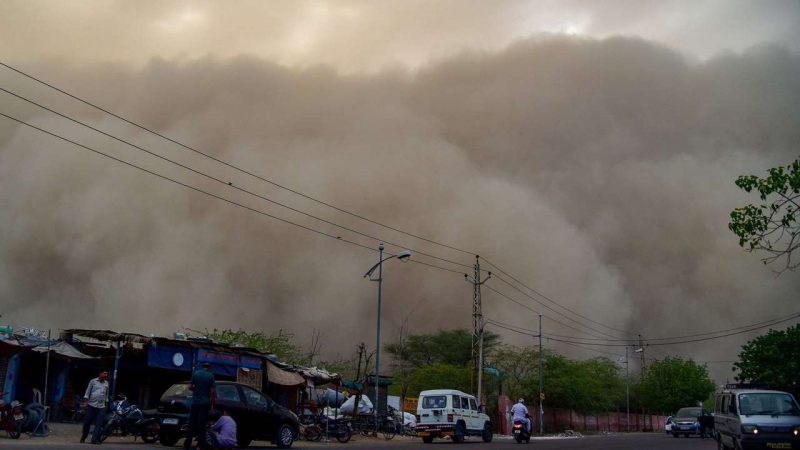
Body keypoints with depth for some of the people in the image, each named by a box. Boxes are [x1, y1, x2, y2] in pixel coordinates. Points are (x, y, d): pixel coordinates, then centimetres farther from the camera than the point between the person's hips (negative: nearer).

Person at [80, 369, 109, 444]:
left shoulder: (106, 383, 12)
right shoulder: (93, 381, 1)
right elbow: (87, 392, 1)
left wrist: (106, 406, 15)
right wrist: (85, 403, -7)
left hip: (101, 407, 3)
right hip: (91, 405, -3)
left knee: (99, 424, -5)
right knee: (87, 422, 4)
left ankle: (95, 439, -4)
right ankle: (83, 437, 21)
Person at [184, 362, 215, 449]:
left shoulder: (195, 373, 3)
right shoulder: (210, 376, -5)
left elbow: (190, 387, 2)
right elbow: (212, 391, -7)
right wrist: (212, 404, -1)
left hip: (195, 402, 2)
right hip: (205, 403, -2)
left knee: (192, 423, 7)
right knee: (202, 423, 1)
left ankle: (187, 443, 7)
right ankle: (201, 443, 1)